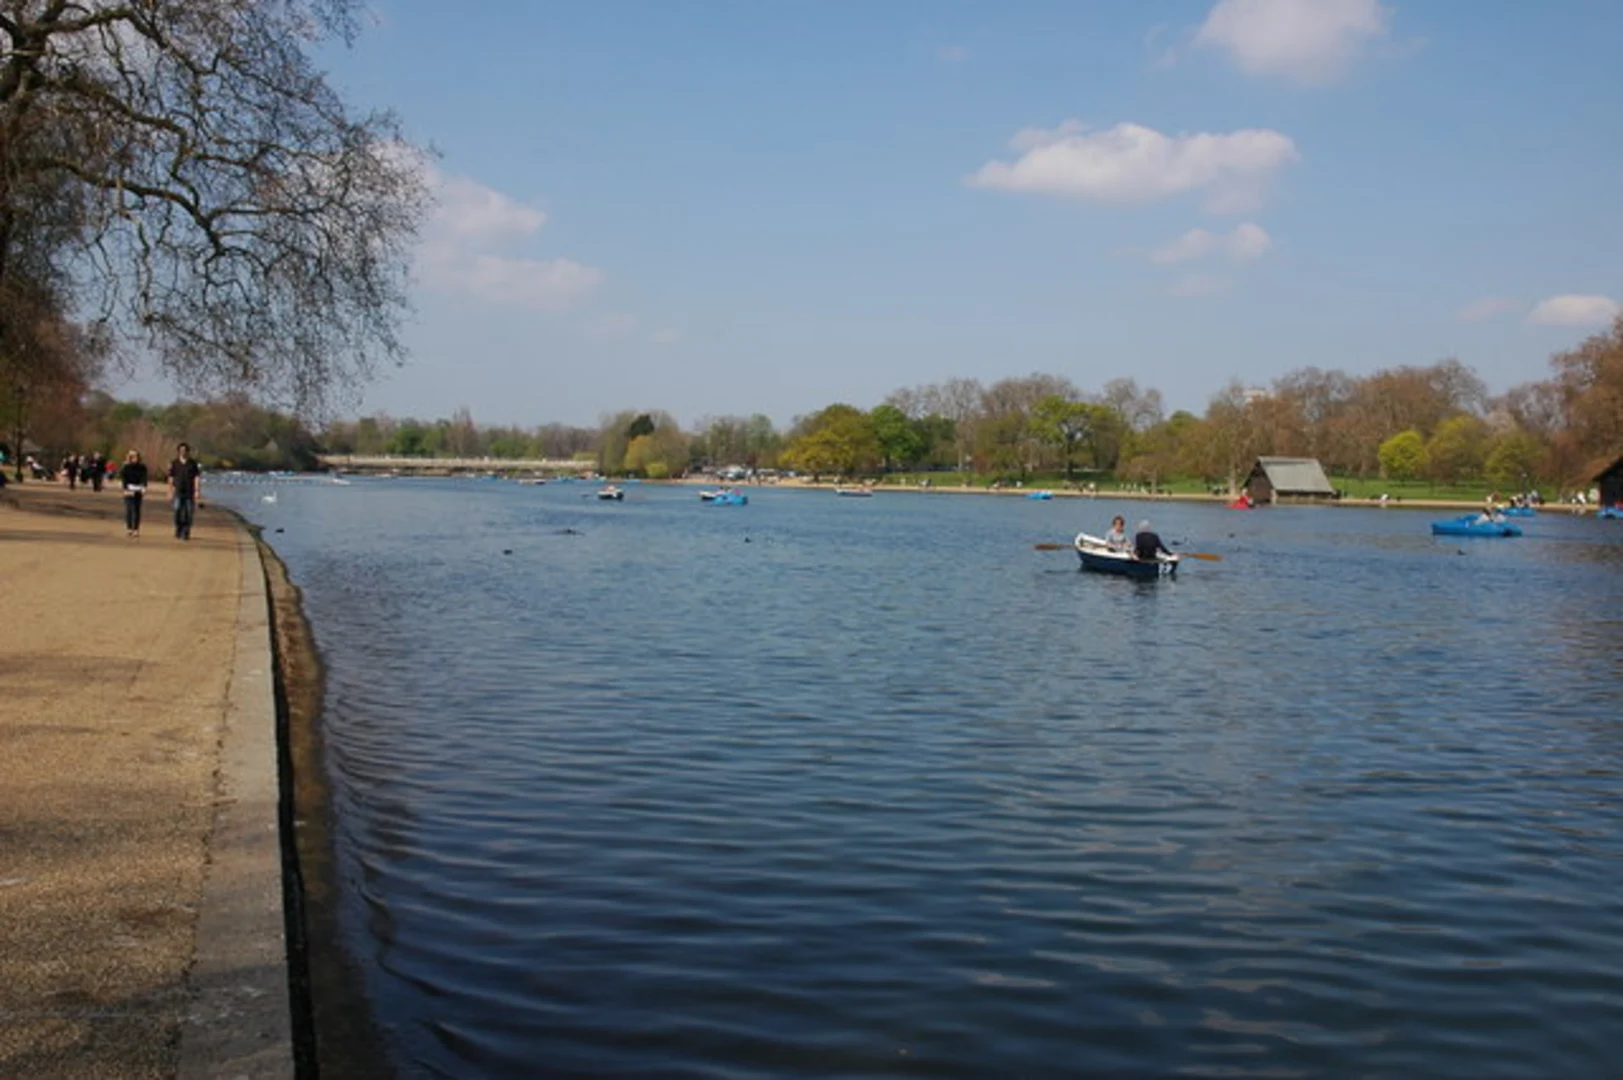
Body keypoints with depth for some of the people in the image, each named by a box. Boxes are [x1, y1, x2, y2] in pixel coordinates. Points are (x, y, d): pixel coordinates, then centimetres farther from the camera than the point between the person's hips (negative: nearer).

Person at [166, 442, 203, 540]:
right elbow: (171, 479, 10)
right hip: (178, 492, 0)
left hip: (190, 492, 0)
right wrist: (170, 492, 7)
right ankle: (178, 531, 3)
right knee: (178, 511, -12)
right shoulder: (174, 463, 7)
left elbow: (197, 478, 0)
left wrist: (197, 491, -9)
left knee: (188, 513, 0)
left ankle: (186, 533, 9)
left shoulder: (193, 464, 5)